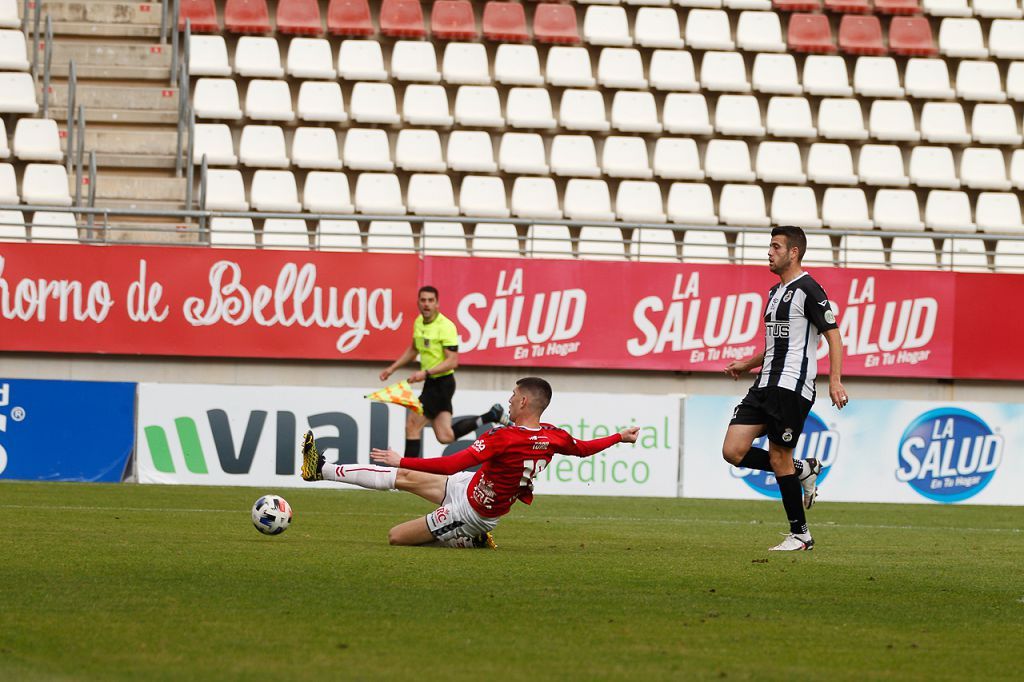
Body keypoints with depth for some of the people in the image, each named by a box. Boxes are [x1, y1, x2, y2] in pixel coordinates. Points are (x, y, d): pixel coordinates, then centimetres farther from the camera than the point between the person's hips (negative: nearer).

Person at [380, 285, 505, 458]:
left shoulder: (445, 326, -17)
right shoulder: (419, 322, 9)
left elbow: (452, 361, -22)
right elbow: (413, 349, 27)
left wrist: (425, 373, -29)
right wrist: (393, 368, 23)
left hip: (442, 383, -8)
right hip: (431, 384, 8)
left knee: (413, 424, -6)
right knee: (446, 436, 5)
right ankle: (492, 416, 16)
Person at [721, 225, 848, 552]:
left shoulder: (807, 289, -8)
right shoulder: (776, 291, 20)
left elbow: (833, 335, -13)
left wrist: (835, 380, -22)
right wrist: (747, 364, 22)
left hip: (791, 387, -9)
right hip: (766, 384, 9)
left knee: (779, 459, -7)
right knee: (733, 451, -3)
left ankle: (800, 534, 5)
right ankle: (803, 470, 14)